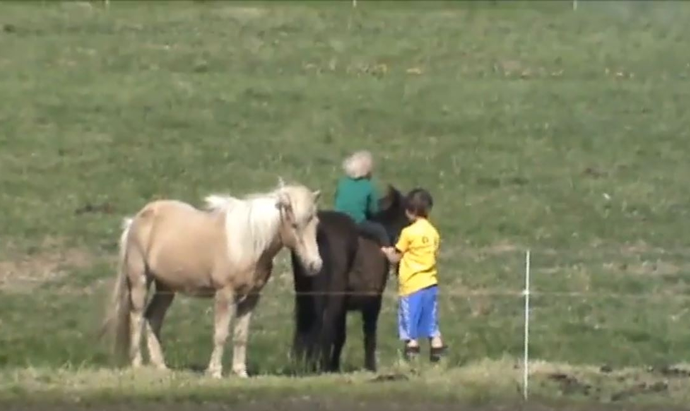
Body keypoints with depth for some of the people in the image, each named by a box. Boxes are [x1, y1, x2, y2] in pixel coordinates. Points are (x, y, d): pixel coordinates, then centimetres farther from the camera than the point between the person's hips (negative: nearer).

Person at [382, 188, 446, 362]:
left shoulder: (409, 232, -12)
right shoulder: (433, 232, 4)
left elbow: (396, 258, -6)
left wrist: (388, 252, 17)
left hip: (411, 285, -5)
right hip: (430, 283, 5)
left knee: (410, 330, 1)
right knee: (432, 324, 11)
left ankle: (411, 358, -1)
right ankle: (437, 354, 10)